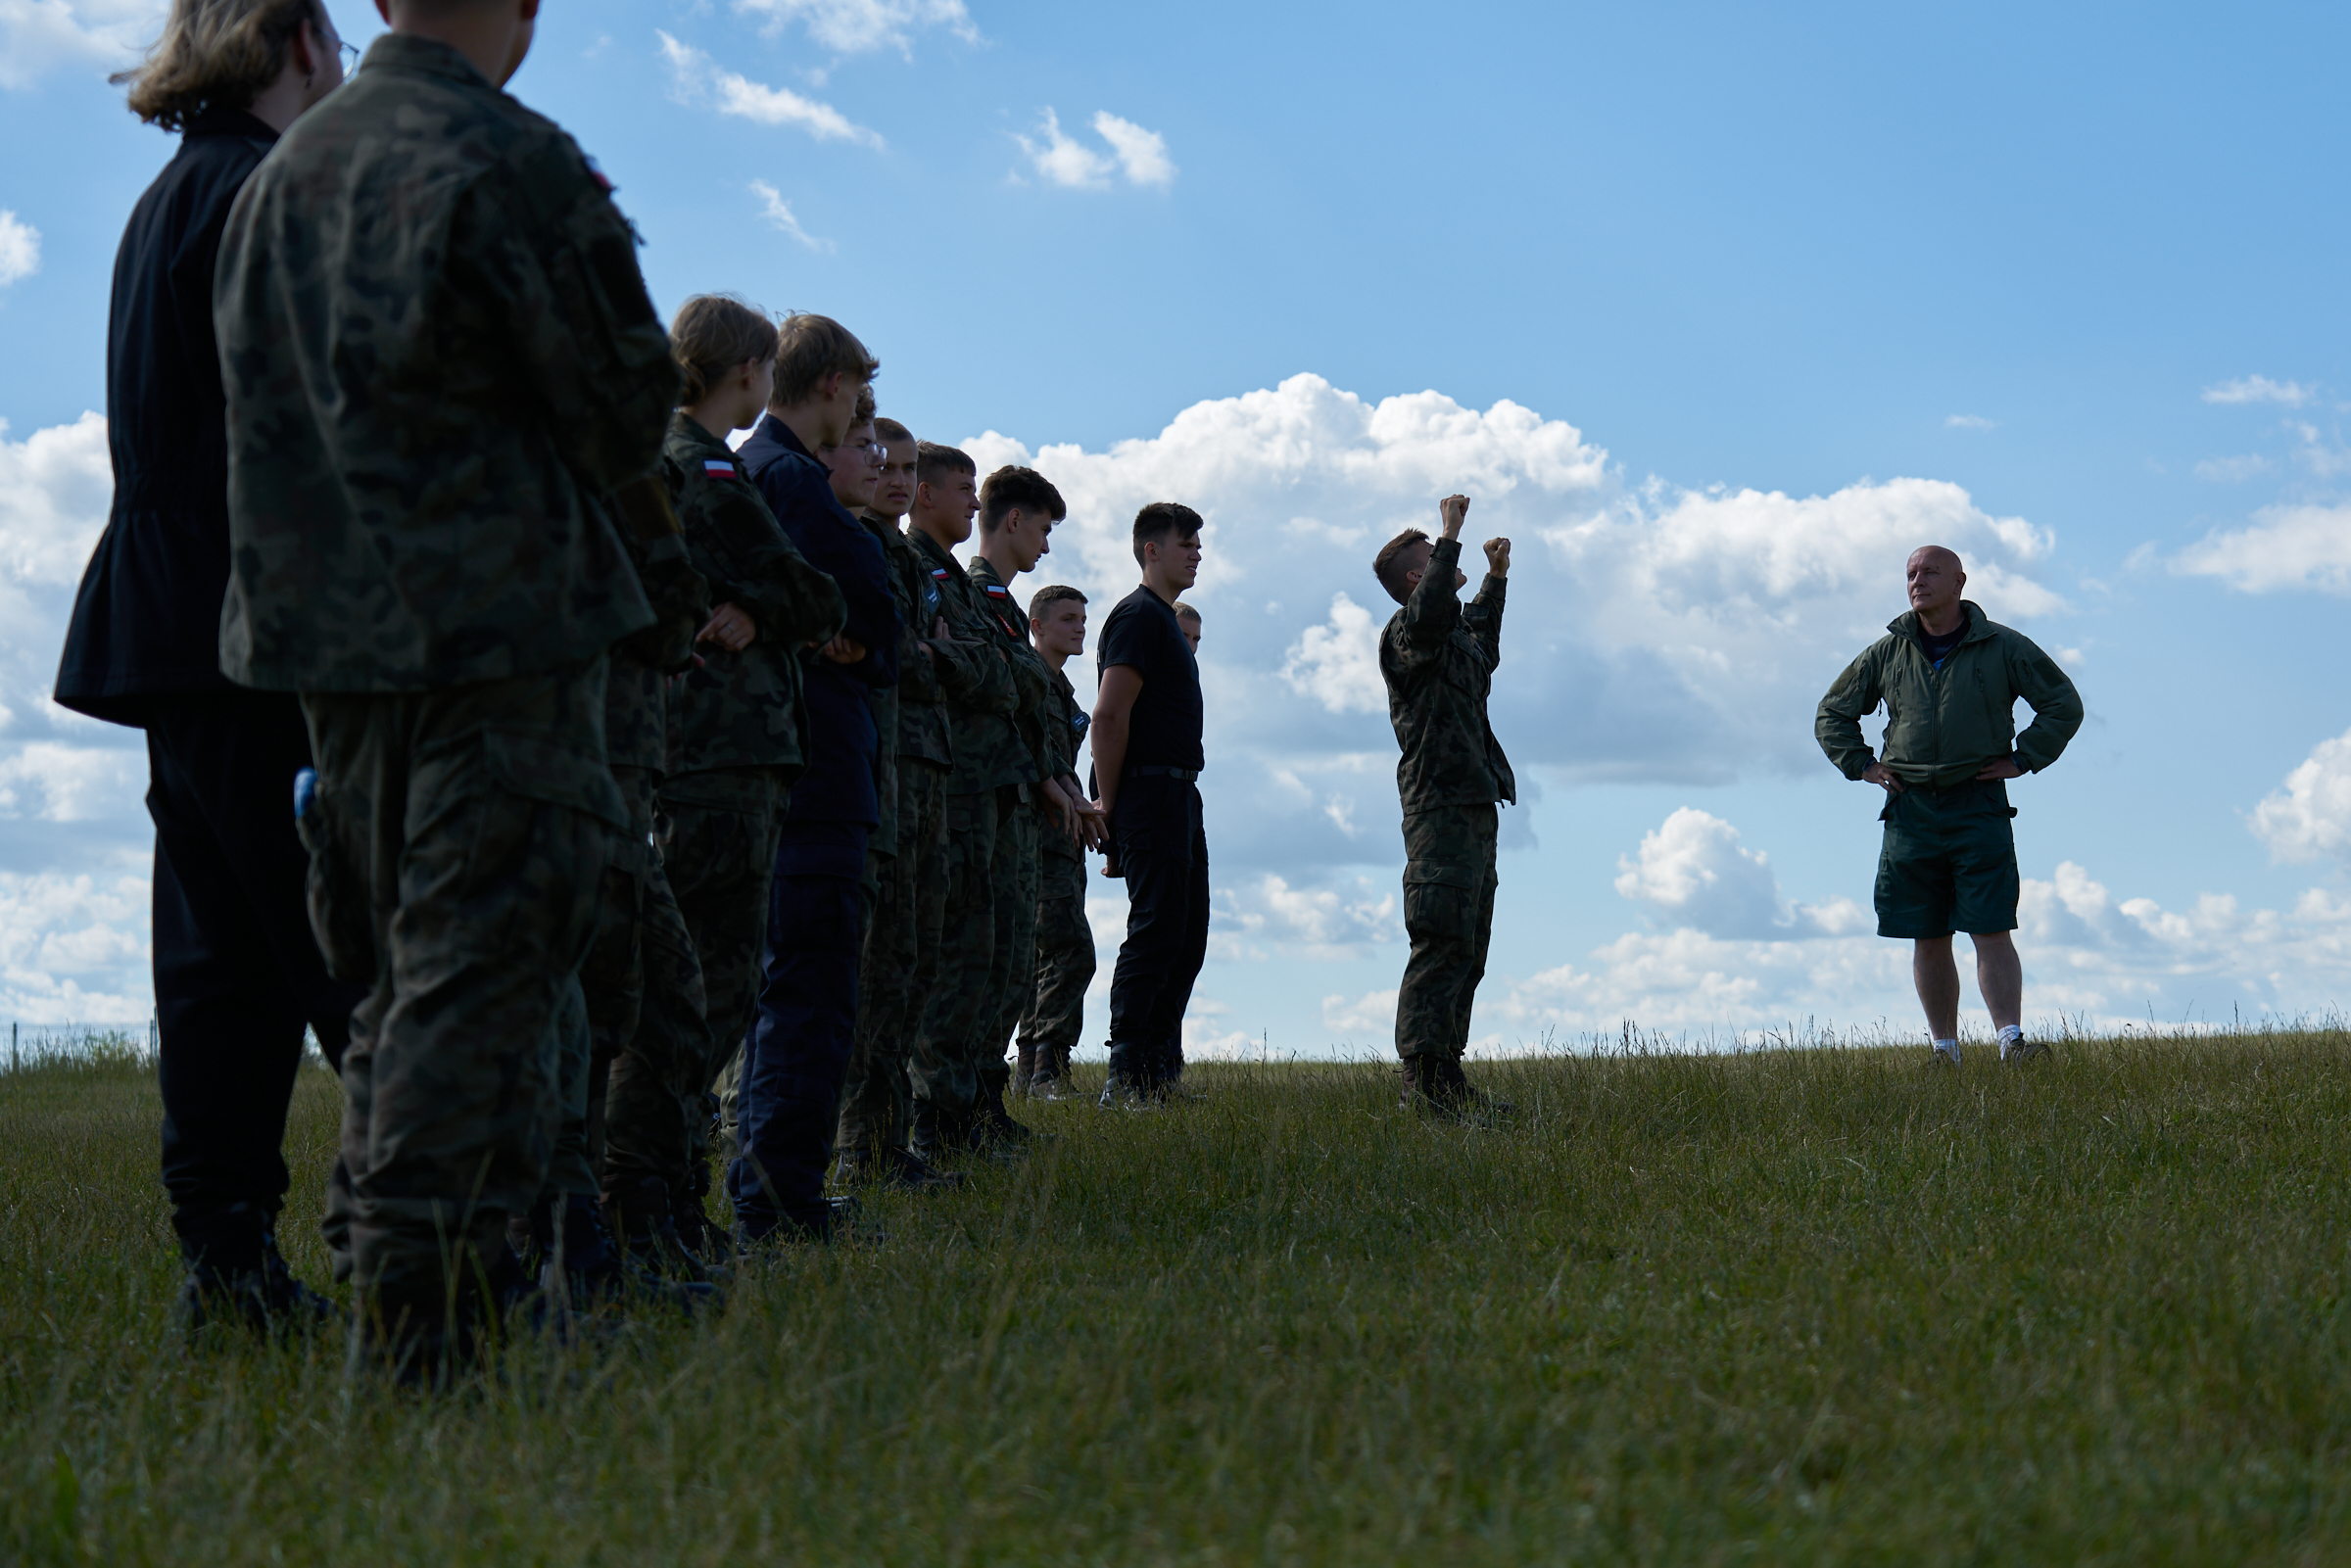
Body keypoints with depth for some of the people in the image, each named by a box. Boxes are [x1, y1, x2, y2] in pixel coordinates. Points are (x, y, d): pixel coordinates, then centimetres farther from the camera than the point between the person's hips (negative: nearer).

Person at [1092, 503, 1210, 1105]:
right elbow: (1109, 716, -18)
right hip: (1151, 792, -10)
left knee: (1187, 937, 11)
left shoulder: (1165, 621, 22)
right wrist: (1109, 805, -16)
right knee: (1155, 932, -11)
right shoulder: (1138, 616, -10)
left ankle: (1161, 1070, 16)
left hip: (1179, 795, 10)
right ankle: (1126, 1078, -10)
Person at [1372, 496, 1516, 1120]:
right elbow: (1430, 612, -32)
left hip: (1474, 808, 10)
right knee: (1442, 942, -14)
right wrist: (1450, 535, -30)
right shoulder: (1407, 632, -8)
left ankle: (1447, 1078, 14)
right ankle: (1422, 1075, -15)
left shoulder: (1455, 637, 22)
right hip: (1440, 807, -10)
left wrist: (1496, 577, 45)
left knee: (1467, 947, 10)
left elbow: (1481, 640, 46)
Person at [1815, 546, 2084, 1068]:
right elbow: (1831, 716, 20)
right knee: (1928, 939, 4)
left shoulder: (2002, 648, 2)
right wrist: (1862, 765, 8)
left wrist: (2022, 759, 1)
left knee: (1991, 932, -10)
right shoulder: (1887, 653, 9)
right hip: (1910, 810, 3)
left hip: (1979, 808, -3)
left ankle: (2011, 1040, -13)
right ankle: (1944, 1049, 10)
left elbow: (2064, 705, 8)